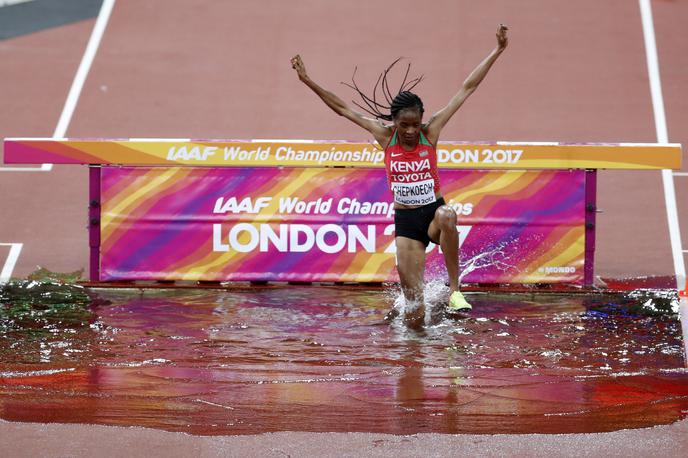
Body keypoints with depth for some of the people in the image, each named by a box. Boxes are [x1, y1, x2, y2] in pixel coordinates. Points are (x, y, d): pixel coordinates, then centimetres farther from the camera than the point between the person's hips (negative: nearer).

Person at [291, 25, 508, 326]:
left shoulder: (430, 132, -6)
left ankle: (454, 290, -30)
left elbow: (467, 88, -6)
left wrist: (497, 51, -7)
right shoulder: (385, 137, -3)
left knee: (447, 216, -41)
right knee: (415, 317, -6)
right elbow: (342, 108, 0)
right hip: (405, 223, 0)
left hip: (434, 214, 0)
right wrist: (308, 81, -4)